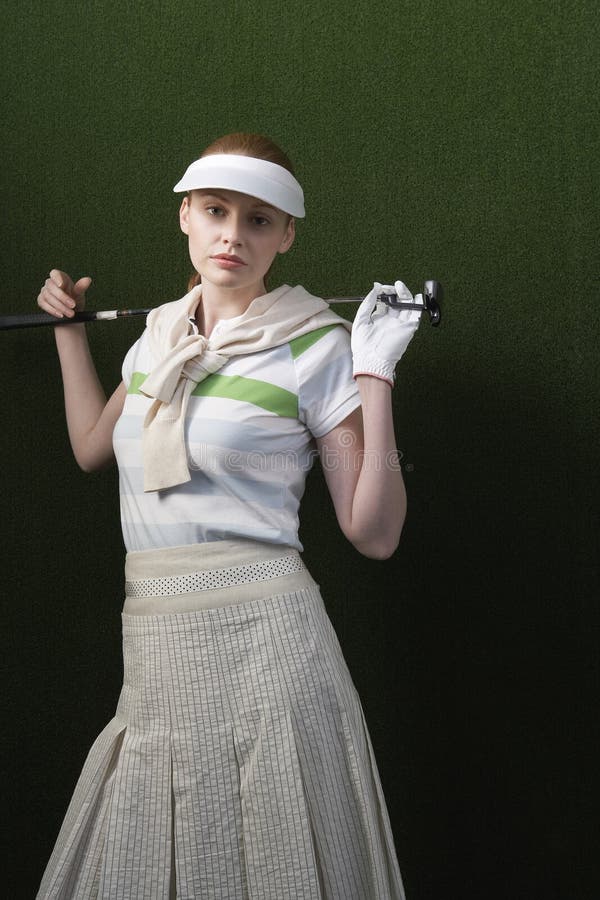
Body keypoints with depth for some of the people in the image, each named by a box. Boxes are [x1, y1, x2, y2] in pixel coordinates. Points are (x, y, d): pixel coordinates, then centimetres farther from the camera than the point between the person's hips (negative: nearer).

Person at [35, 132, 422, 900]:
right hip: (153, 643, 6)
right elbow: (92, 448, 28)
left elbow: (374, 533, -8)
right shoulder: (159, 333, 12)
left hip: (258, 635, -5)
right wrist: (69, 330, 29)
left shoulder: (313, 347, -5)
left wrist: (375, 377, -15)